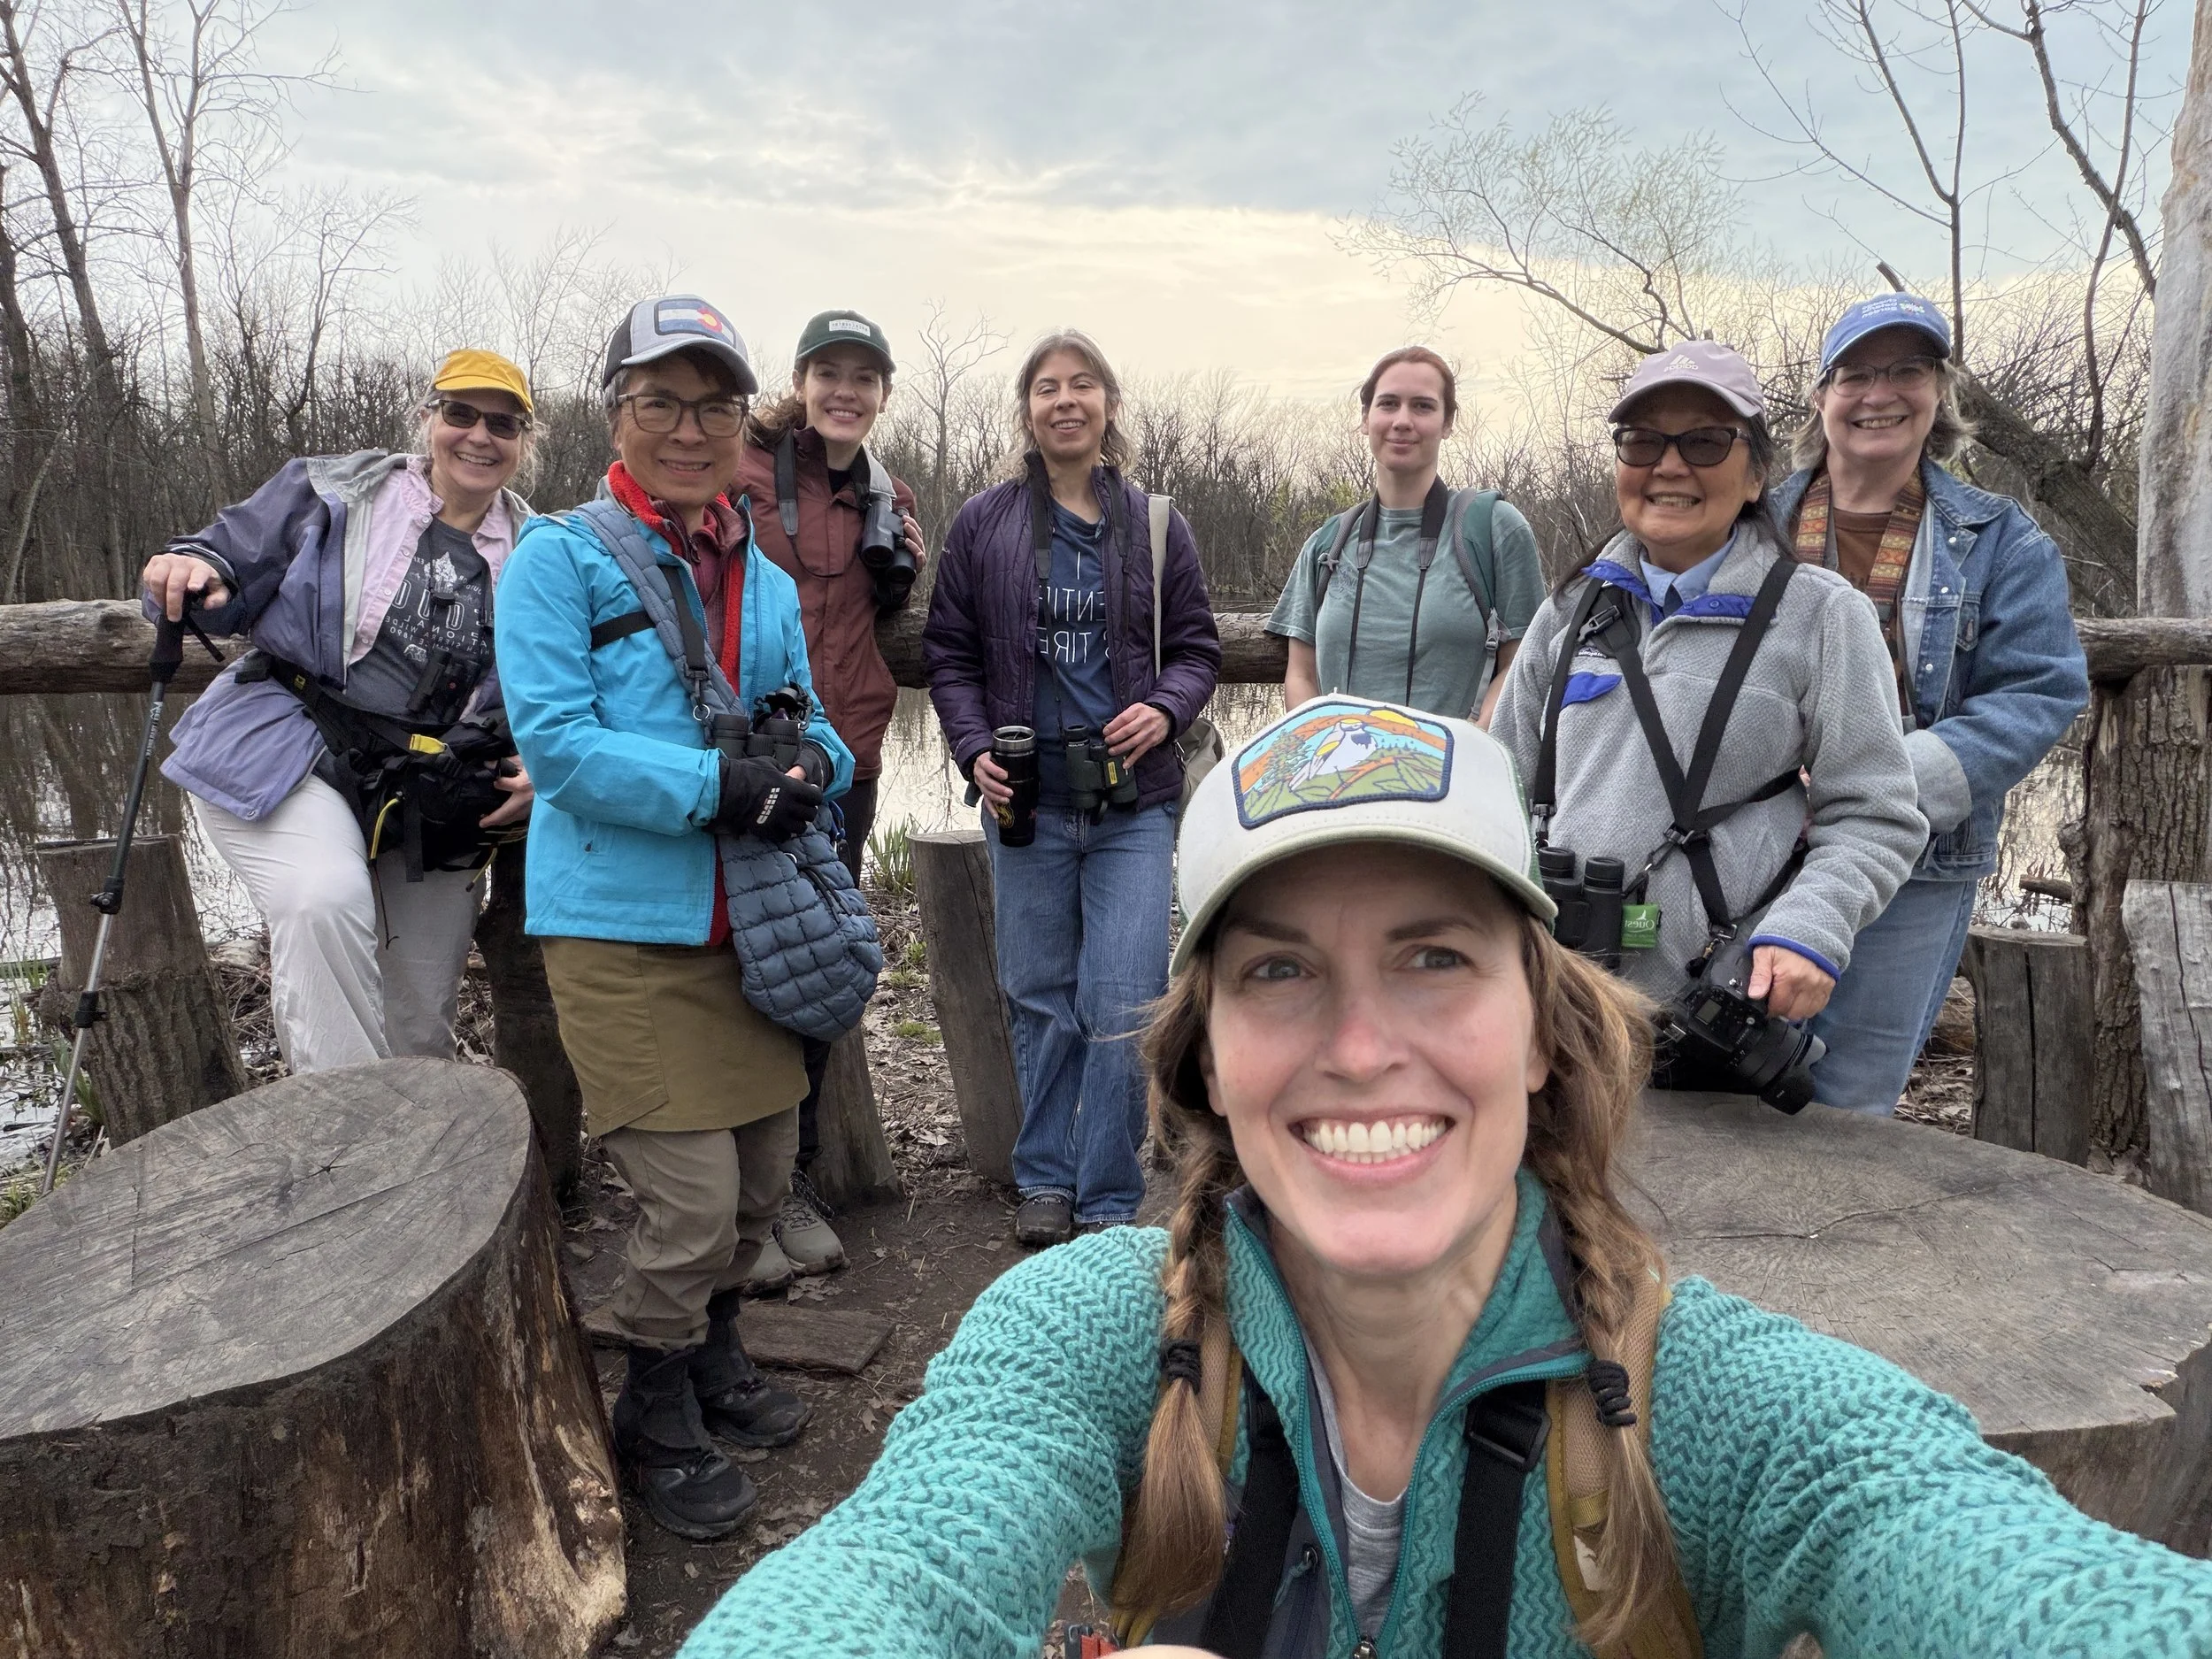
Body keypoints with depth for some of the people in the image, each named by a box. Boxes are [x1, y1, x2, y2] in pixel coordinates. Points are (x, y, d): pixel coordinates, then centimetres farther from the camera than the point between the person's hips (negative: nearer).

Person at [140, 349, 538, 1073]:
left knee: (421, 1030, 7)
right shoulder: (330, 493, 2)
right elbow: (229, 562, 4)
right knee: (327, 898, -34)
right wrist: (192, 568, -20)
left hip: (434, 791, 3)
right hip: (285, 754, -3)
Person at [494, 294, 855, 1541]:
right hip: (624, 929, -6)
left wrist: (815, 763, -9)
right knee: (691, 1198, -5)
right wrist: (720, 785, -23)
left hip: (749, 923, 6)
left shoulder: (767, 581, 13)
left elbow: (813, 726, 15)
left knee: (765, 1178, 16)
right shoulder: (562, 557, -5)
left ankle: (713, 1357, 43)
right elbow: (558, 738, -15)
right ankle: (660, 1424, 22)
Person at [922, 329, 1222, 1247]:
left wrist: (1165, 708, -10)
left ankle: (1108, 1204, 10)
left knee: (1122, 1006, -5)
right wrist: (975, 749, -7)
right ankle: (1046, 1179, 28)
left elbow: (1197, 647, 11)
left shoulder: (1156, 526, 6)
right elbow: (948, 653, 8)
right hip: (1026, 796, 1)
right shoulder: (984, 524, 4)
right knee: (1040, 997, 10)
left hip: (1135, 800, 0)